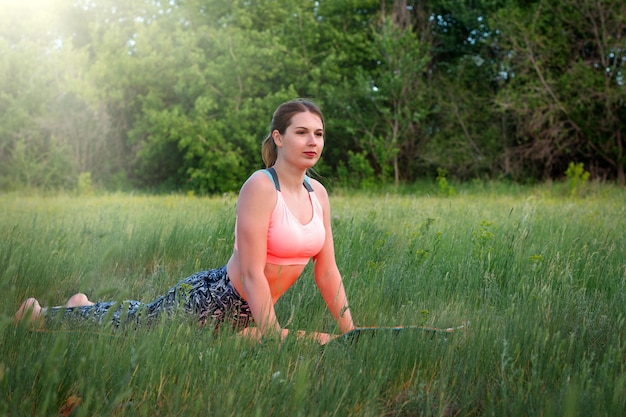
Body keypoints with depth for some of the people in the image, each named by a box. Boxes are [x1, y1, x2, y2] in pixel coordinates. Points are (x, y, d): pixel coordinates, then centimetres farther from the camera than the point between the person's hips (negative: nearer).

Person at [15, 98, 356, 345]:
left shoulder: (318, 193, 1)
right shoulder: (260, 187, -23)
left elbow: (327, 272, 5)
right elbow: (252, 273, -26)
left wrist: (350, 332, 2)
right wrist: (274, 337, -27)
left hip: (251, 312, 8)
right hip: (210, 299, -8)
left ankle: (84, 306, 45)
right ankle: (39, 313, 31)